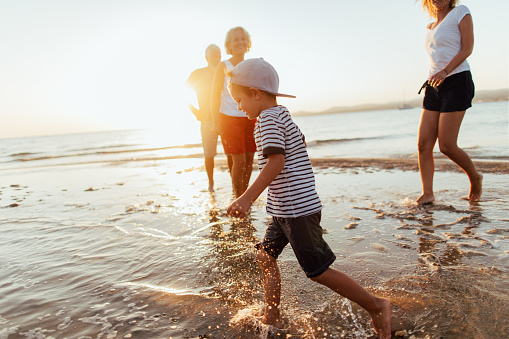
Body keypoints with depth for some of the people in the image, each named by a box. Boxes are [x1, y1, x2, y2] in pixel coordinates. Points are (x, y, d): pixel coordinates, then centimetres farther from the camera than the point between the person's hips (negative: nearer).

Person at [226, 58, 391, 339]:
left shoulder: (268, 118, -15)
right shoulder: (282, 115, 15)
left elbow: (276, 161, -27)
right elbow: (300, 144, 28)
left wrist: (247, 198, -32)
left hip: (297, 208, -11)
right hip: (286, 209, 11)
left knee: (318, 271, -1)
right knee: (266, 255, 15)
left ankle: (376, 306, 15)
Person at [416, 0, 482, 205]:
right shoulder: (431, 28, 21)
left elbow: (467, 49, -7)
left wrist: (444, 71, -22)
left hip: (456, 82, -6)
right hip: (434, 86, 7)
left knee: (447, 146, -9)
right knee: (423, 144, -6)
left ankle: (475, 177, 17)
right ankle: (427, 193, -2)